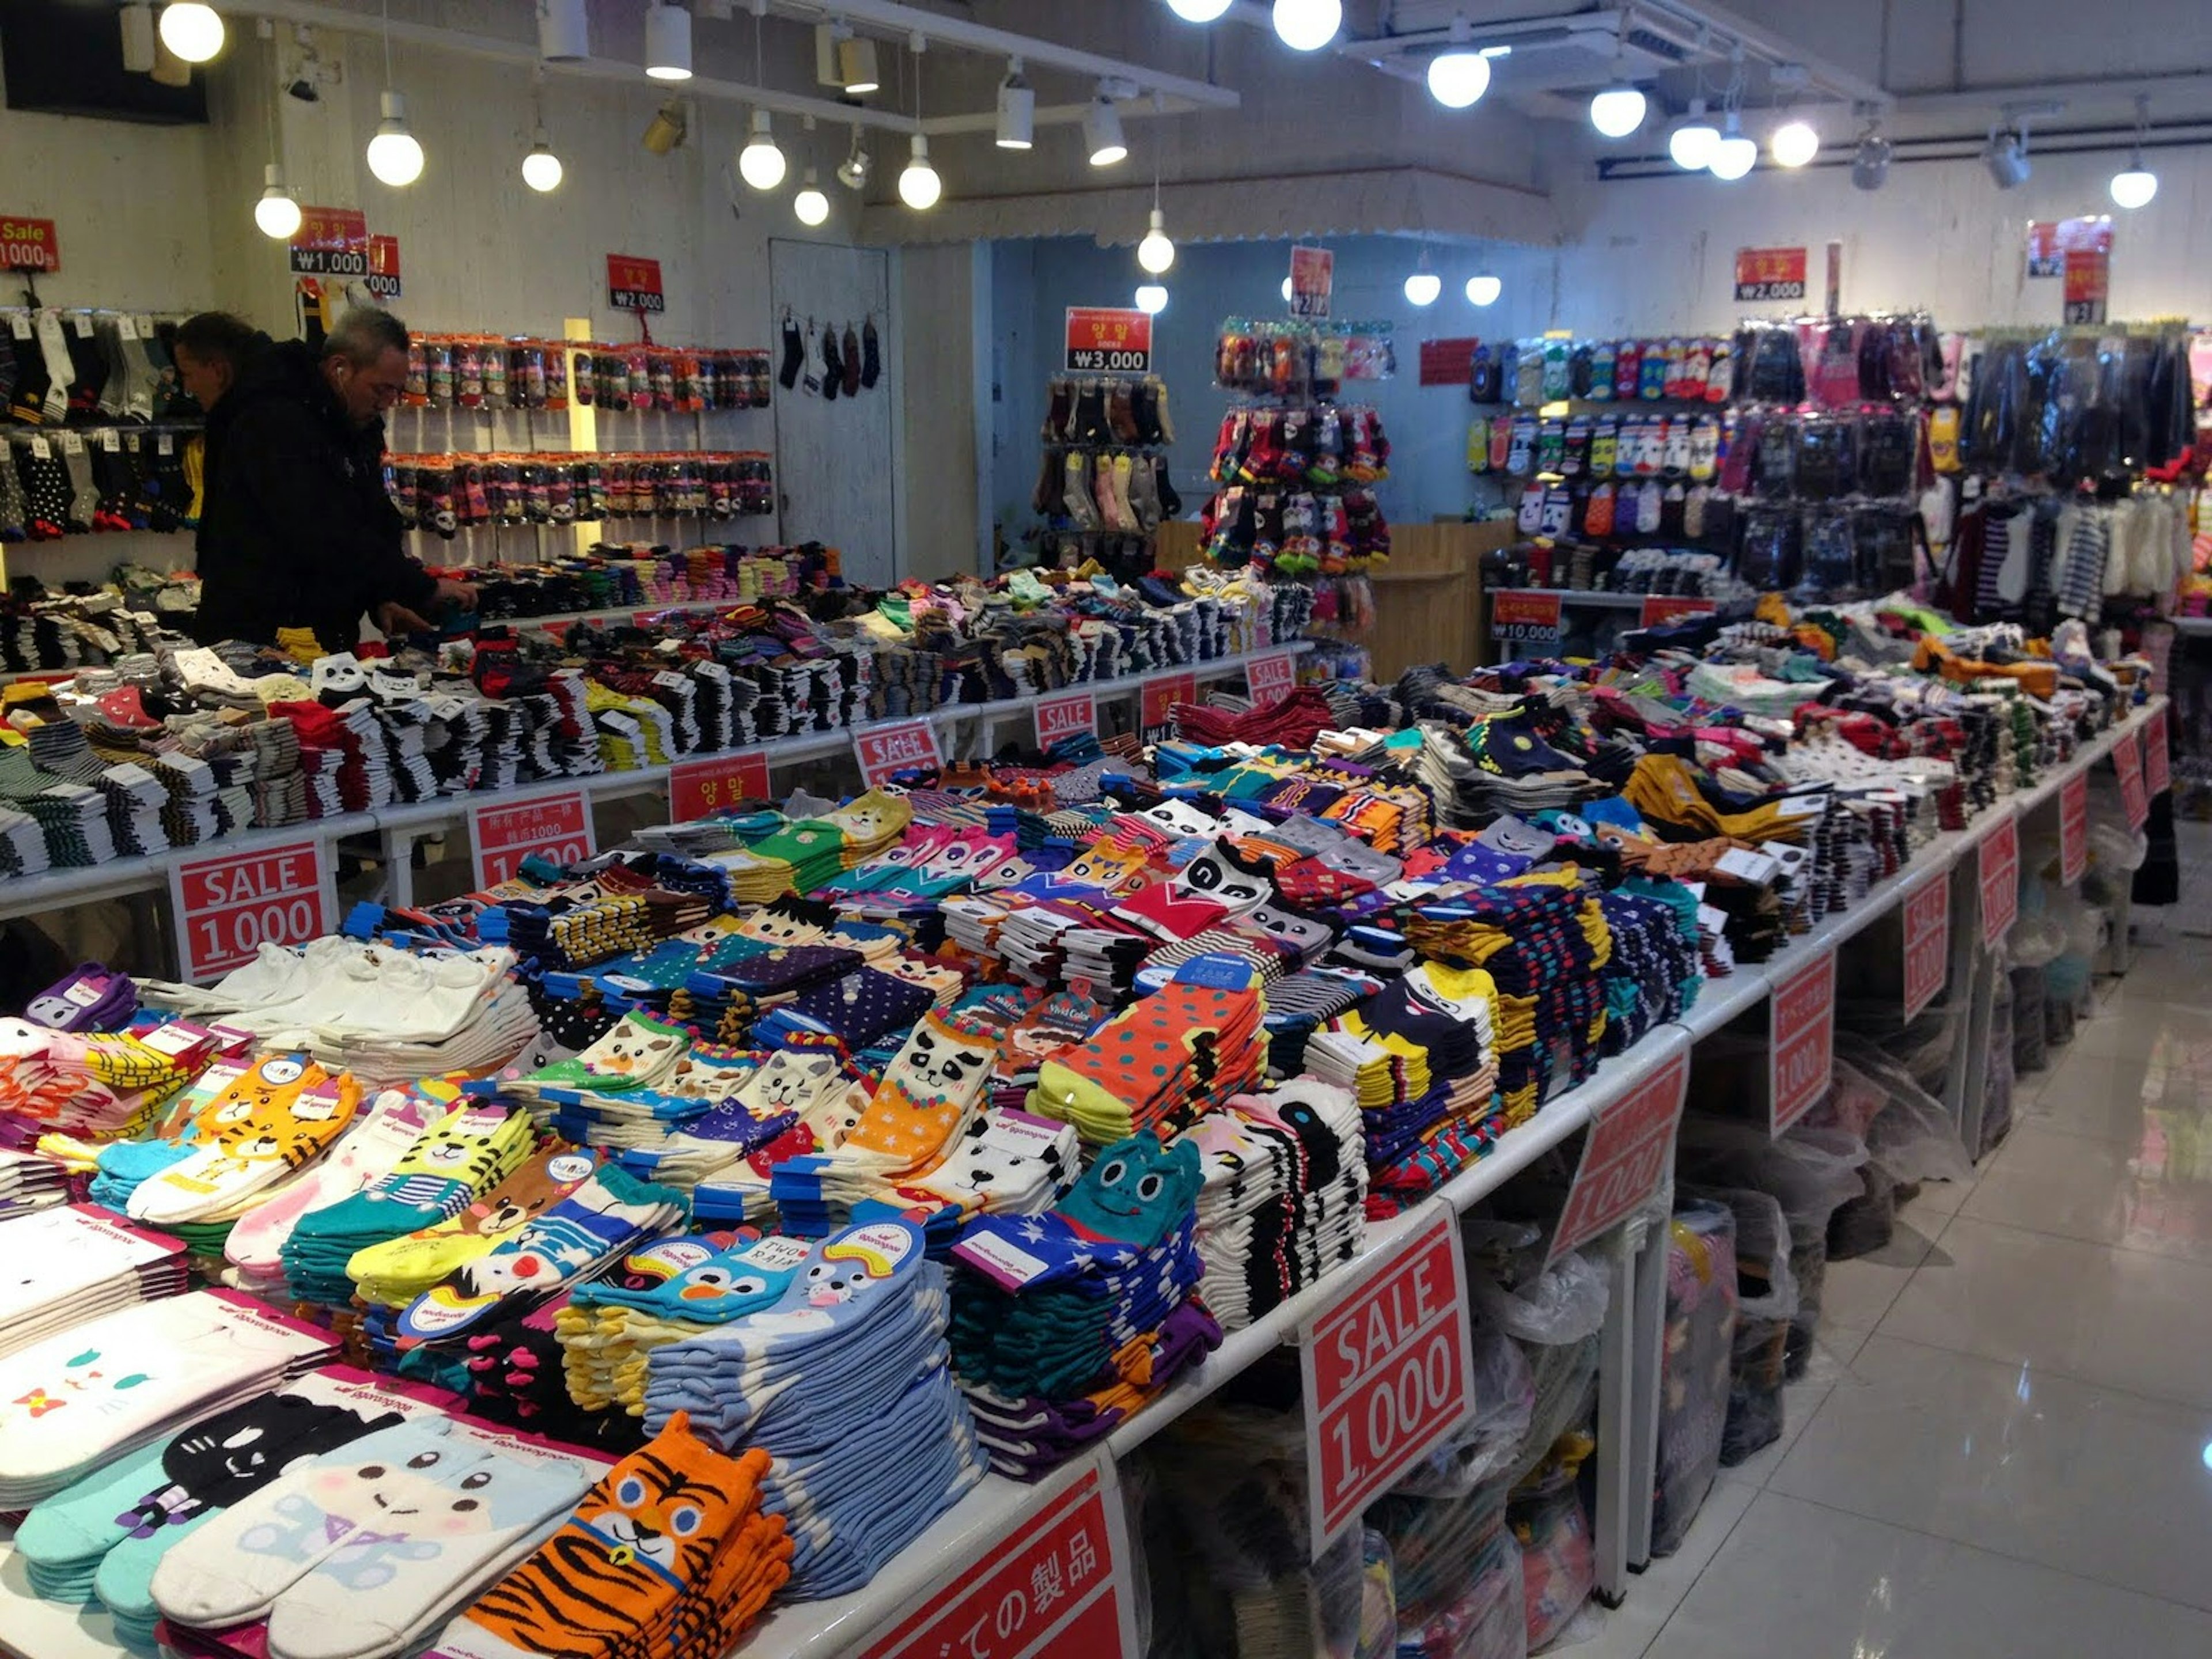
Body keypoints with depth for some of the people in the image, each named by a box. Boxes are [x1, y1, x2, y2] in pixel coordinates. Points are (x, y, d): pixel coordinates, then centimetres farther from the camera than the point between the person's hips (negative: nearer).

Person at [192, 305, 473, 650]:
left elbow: (379, 525, 15)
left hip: (329, 635, 8)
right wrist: (424, 590, -24)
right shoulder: (274, 423, -18)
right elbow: (324, 540, -26)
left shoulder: (359, 425, 11)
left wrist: (383, 600, -4)